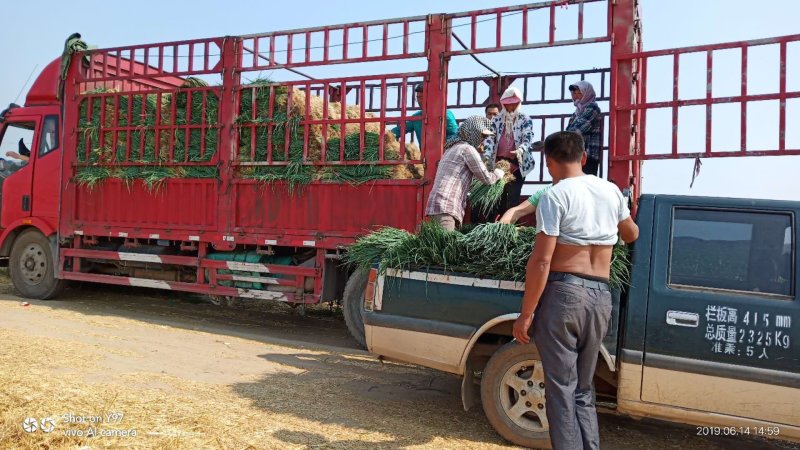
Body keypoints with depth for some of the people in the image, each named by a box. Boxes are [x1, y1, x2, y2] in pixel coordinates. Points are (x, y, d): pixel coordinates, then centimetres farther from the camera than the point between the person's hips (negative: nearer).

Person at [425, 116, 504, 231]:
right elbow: (486, 178, 0)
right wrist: (498, 173, 19)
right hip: (445, 206, -10)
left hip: (438, 205, 10)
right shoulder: (468, 149, -3)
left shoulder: (453, 148, 26)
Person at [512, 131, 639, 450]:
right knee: (583, 390, 17)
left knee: (561, 390, 2)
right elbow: (632, 235, 28)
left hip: (564, 293, -6)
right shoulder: (611, 191, 10)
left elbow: (541, 261, -14)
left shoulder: (555, 196, -9)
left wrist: (525, 314, -10)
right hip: (602, 296, 6)